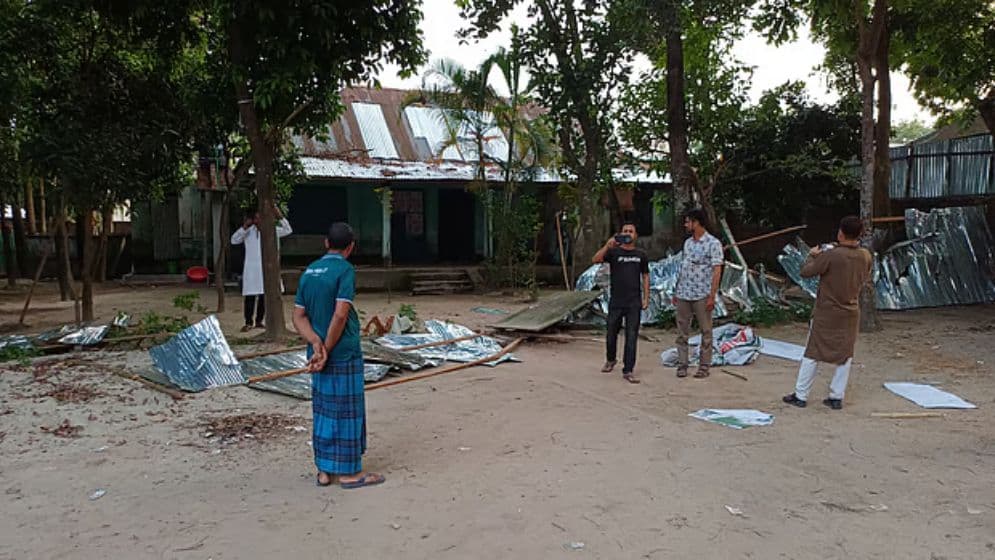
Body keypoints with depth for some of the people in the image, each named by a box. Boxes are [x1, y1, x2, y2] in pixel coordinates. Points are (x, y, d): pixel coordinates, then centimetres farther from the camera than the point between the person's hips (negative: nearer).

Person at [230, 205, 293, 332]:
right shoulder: (248, 232, -1)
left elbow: (288, 230, -1)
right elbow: (234, 240, -9)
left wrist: (280, 217, -14)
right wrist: (244, 226, -17)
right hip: (252, 269, -2)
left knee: (264, 296, 7)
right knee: (250, 297, -2)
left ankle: (259, 321, 19)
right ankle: (248, 322, 8)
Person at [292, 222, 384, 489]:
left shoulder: (309, 271, 9)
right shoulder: (345, 270, -12)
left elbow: (299, 317, 4)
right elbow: (340, 314, -21)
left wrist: (317, 344, -8)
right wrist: (327, 350, -13)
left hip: (319, 352, 7)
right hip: (344, 354, -7)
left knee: (324, 410, 14)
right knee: (347, 411, 2)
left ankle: (325, 470, 21)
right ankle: (349, 472, 11)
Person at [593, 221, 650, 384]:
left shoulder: (641, 255, 8)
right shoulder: (613, 252, 0)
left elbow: (645, 276, 12)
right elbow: (596, 260, -15)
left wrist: (646, 297, 5)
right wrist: (607, 246, -30)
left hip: (634, 303, 1)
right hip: (616, 302, -1)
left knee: (631, 337, -2)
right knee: (612, 334, 12)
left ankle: (628, 371, 2)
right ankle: (610, 360, 38)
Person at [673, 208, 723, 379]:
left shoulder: (713, 243, -8)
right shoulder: (688, 243, 13)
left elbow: (717, 270, -11)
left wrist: (712, 296, -17)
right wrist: (676, 291, 14)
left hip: (702, 295, -6)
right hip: (683, 294, 6)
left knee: (706, 331, 4)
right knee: (682, 331, 7)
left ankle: (704, 366, 12)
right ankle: (682, 365, 14)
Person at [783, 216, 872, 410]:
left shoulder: (830, 255, -20)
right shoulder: (865, 256, -3)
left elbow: (806, 272, -13)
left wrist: (812, 255, 6)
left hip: (826, 314, -4)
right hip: (850, 313, 4)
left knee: (812, 354, 5)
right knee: (845, 356, 12)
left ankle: (800, 396, 11)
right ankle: (836, 397, 15)